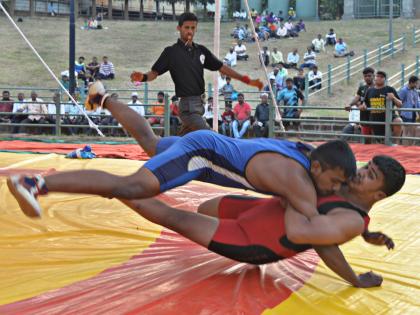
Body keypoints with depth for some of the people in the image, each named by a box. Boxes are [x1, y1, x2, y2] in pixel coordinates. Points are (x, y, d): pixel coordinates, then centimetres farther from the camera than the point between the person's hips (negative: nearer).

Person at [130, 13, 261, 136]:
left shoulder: (201, 50, 12)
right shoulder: (171, 52, -4)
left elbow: (221, 67, 15)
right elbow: (154, 72, -6)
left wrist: (246, 80, 10)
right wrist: (143, 77, -29)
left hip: (199, 104, 6)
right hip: (188, 105, -6)